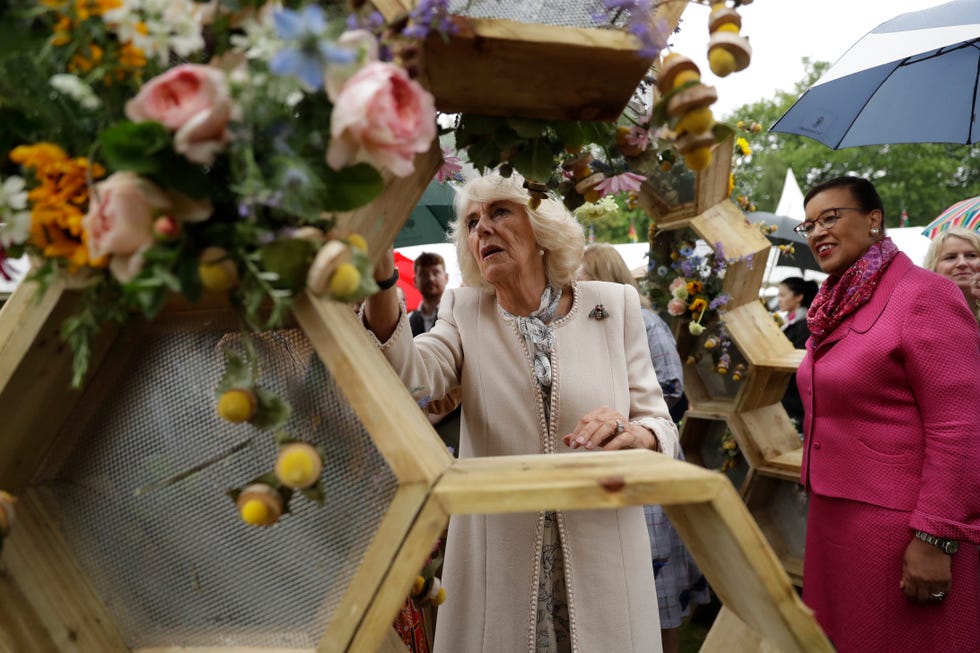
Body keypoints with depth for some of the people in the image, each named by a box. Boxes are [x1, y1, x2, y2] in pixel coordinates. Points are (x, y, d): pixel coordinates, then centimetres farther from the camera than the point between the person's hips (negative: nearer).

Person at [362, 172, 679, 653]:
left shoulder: (613, 304, -1)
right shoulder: (465, 310, 0)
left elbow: (662, 424, -1)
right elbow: (412, 373, -20)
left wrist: (635, 435, -24)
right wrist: (380, 281, -37)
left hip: (601, 561, 0)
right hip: (496, 566, 0)